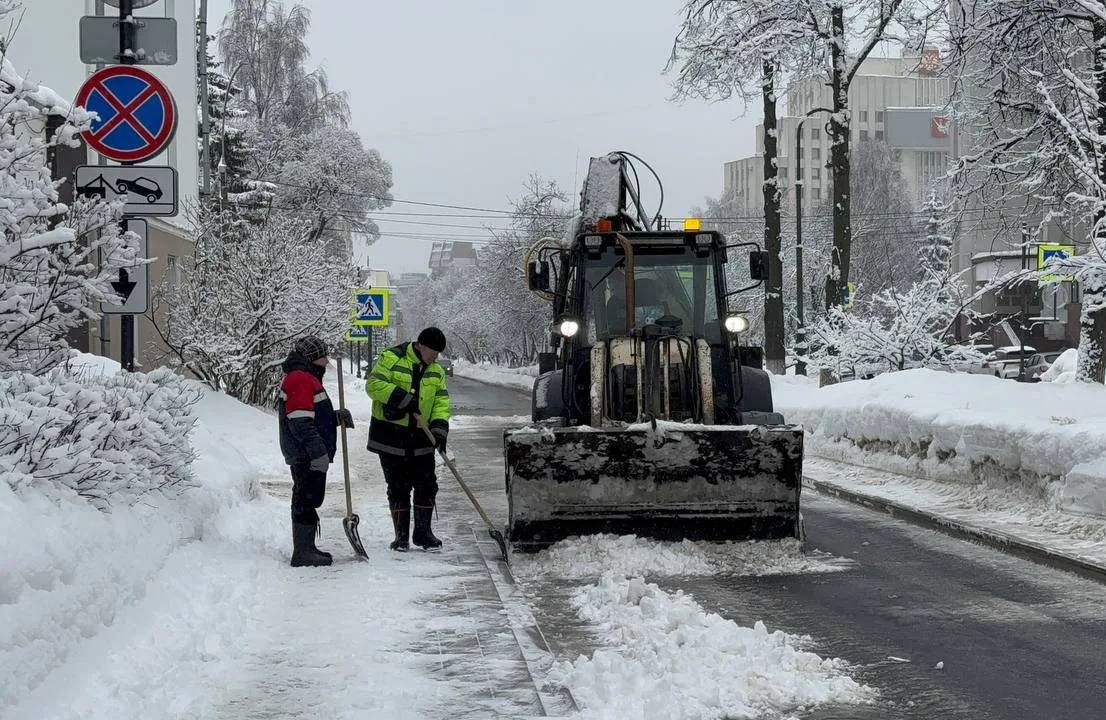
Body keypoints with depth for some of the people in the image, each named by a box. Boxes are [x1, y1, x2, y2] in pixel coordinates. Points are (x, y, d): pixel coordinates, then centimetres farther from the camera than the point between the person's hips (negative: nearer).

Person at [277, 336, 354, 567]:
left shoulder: (307, 379, 21)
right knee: (306, 501, -9)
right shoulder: (300, 379, -15)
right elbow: (301, 422, -23)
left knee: (307, 501, 17)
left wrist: (336, 416, 13)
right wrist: (318, 452, -25)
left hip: (307, 455, 11)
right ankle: (303, 552, -7)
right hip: (307, 457, -11)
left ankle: (306, 548, 26)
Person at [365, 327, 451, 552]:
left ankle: (423, 532, 14)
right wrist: (403, 398, -25)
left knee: (426, 487, 2)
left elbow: (441, 400, 6)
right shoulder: (391, 358, -8)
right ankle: (401, 536, 12)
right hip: (390, 436, -5)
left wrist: (440, 427, -11)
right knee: (398, 489, 3)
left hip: (421, 440, 5)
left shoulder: (436, 371, 10)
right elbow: (374, 384, -17)